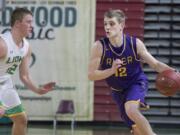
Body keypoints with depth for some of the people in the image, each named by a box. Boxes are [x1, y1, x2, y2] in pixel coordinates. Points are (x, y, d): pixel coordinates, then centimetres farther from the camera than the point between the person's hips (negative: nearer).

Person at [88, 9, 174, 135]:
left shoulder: (135, 43, -19)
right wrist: (112, 70, -35)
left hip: (137, 83, -2)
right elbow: (91, 75, -19)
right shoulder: (99, 47, -20)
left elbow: (155, 64, -12)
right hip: (118, 90, 2)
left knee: (131, 110, -33)